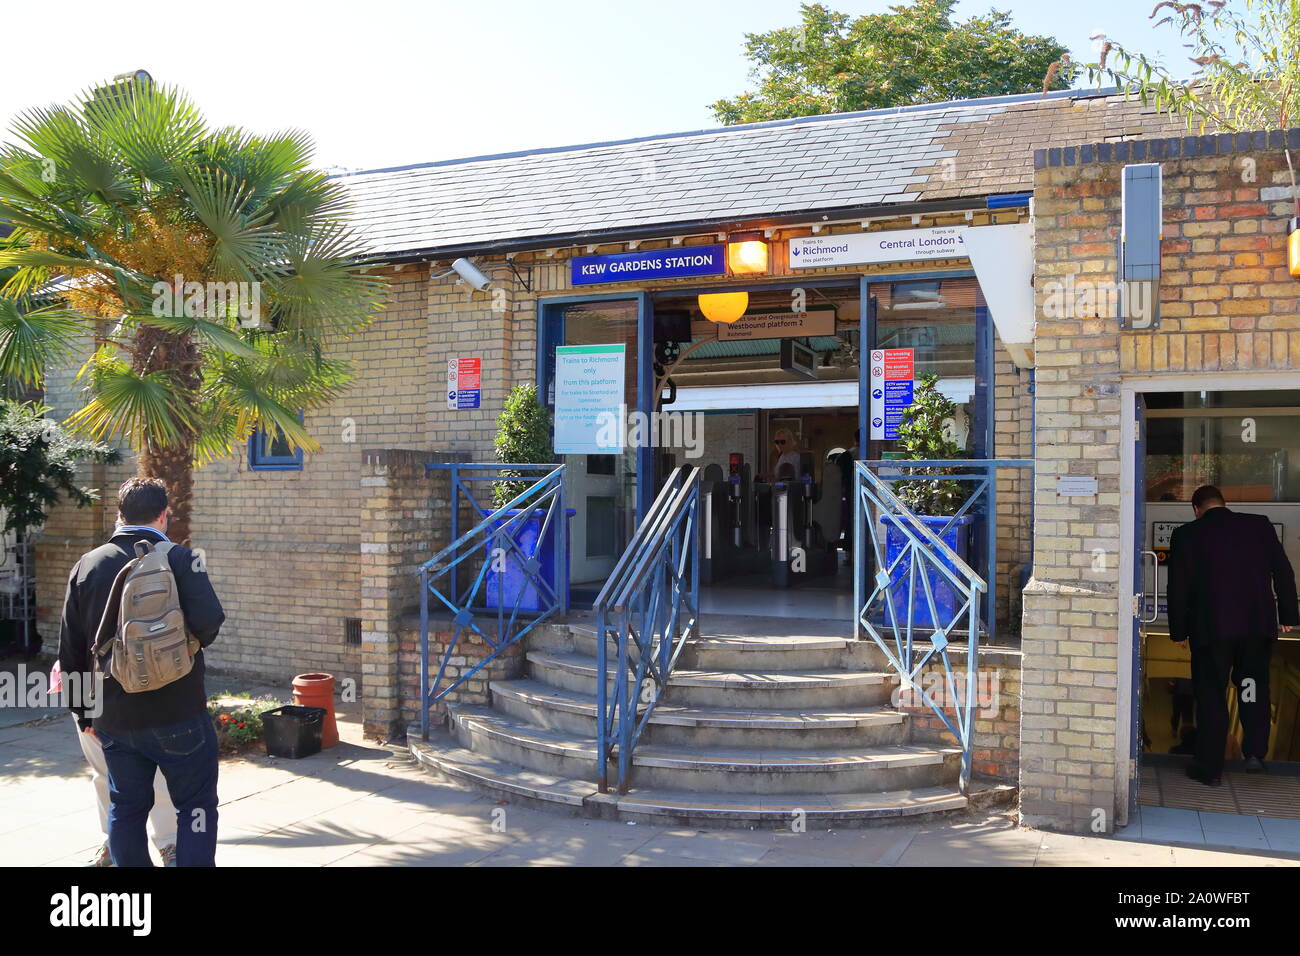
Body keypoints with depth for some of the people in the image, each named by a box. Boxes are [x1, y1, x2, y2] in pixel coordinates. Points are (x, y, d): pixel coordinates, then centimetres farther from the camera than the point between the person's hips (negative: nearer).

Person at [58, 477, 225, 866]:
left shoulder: (86, 566, 5)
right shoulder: (179, 559, -10)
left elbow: (70, 650, 8)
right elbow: (209, 622, -24)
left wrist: (83, 712, 17)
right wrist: (196, 640, -1)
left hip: (113, 718, 5)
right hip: (177, 716, -5)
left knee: (125, 808, 16)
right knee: (195, 805, 7)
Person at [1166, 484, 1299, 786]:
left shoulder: (1186, 534, -4)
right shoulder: (1260, 525, 3)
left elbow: (1178, 587, -4)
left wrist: (1179, 631, 4)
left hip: (1211, 627, -2)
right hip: (1259, 625, 2)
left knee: (1211, 696, 7)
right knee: (1253, 684, 21)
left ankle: (1210, 768, 12)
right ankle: (1255, 753, 11)